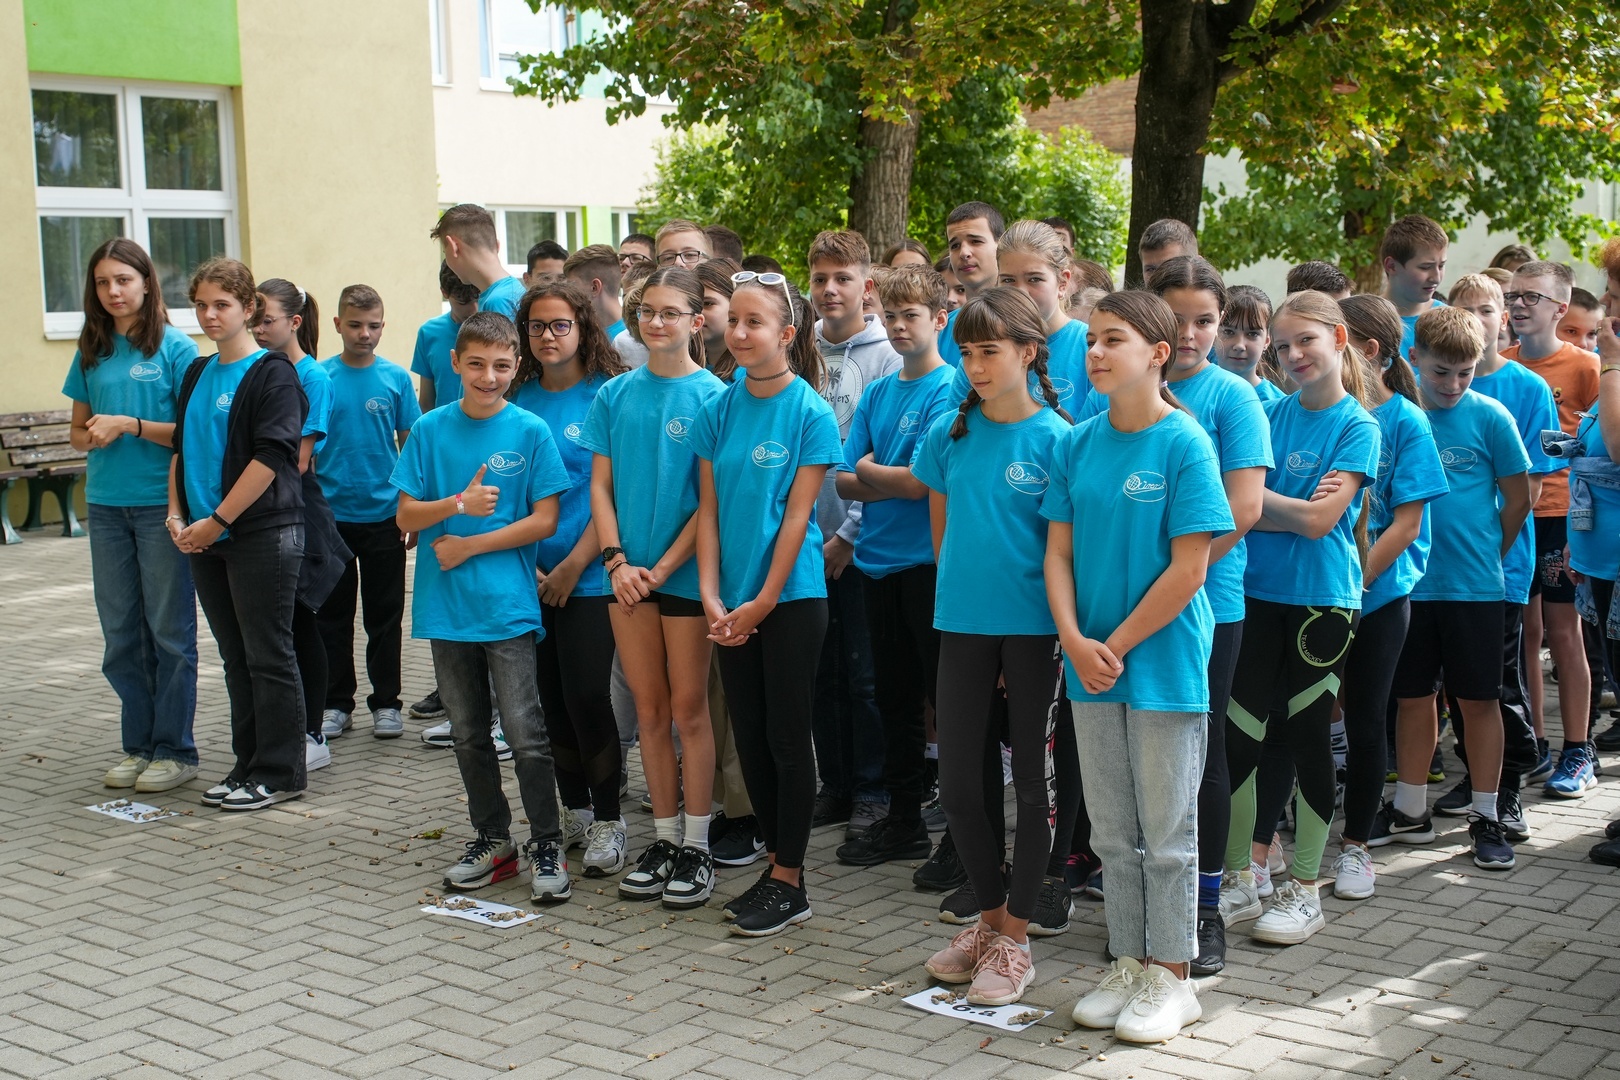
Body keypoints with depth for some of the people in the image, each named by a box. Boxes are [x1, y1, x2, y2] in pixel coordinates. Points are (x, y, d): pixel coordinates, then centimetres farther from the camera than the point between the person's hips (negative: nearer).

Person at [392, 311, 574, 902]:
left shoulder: (530, 431, -3)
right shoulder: (431, 429, 3)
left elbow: (545, 520, -5)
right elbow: (406, 515, 2)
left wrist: (469, 545, -9)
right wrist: (458, 504, -16)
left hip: (508, 604, -3)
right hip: (446, 605, 3)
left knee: (525, 733, -5)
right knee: (468, 734, 13)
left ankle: (546, 846, 6)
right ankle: (492, 838, 26)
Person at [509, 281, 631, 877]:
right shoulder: (520, 399, 8)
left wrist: (573, 565, -12)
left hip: (589, 576, -4)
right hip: (529, 575, 4)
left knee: (586, 694, -7)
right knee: (550, 697, 9)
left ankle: (607, 820, 8)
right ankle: (573, 810, 24)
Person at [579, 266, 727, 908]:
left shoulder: (712, 397, -6)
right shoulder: (615, 395, 7)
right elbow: (600, 484, 7)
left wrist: (662, 568, -12)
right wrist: (616, 561, -6)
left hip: (686, 573, -4)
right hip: (627, 575, 4)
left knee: (688, 710, 3)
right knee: (650, 711, 10)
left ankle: (696, 847, 12)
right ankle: (664, 838, 20)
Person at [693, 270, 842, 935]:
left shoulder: (809, 412, -8)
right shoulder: (718, 411, 6)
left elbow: (797, 514, -11)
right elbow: (709, 508, 5)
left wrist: (762, 603, -13)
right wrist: (711, 597, -5)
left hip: (791, 597, -5)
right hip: (733, 604, 5)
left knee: (787, 736, 1)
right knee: (749, 736, 11)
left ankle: (789, 882, 11)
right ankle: (777, 863, 24)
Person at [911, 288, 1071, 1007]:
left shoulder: (1056, 437, -8)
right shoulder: (950, 434, 4)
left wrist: (1066, 623, -6)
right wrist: (961, 589, 13)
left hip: (1035, 627, -4)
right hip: (963, 625, 4)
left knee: (1032, 780, 5)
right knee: (958, 782, 7)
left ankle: (1015, 938, 15)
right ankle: (989, 915, 26)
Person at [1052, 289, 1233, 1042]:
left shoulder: (1185, 444, -11)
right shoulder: (1078, 444, 4)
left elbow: (1188, 570, -13)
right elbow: (1059, 553, 5)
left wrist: (1117, 645, -12)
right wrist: (1076, 641, -9)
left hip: (1164, 662, -5)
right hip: (1090, 663, 5)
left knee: (1167, 832, 5)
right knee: (1113, 832, 14)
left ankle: (1172, 975, 18)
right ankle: (1130, 964, 27)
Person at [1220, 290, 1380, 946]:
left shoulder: (1358, 426, -5)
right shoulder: (1272, 413, 8)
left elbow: (1318, 518, -14)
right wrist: (1287, 513, -14)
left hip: (1322, 599, -4)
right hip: (1258, 593, 4)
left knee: (1307, 737, 4)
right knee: (1237, 737, 4)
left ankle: (1304, 891, 16)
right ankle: (1238, 882, 17)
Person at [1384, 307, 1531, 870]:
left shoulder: (1490, 417, -5)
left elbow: (1517, 499, 1)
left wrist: (1484, 554, 5)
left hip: (1473, 584, -2)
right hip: (1408, 583, 2)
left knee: (1479, 698, 5)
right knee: (1413, 696, 12)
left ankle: (1485, 817, 15)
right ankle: (1410, 810, 25)